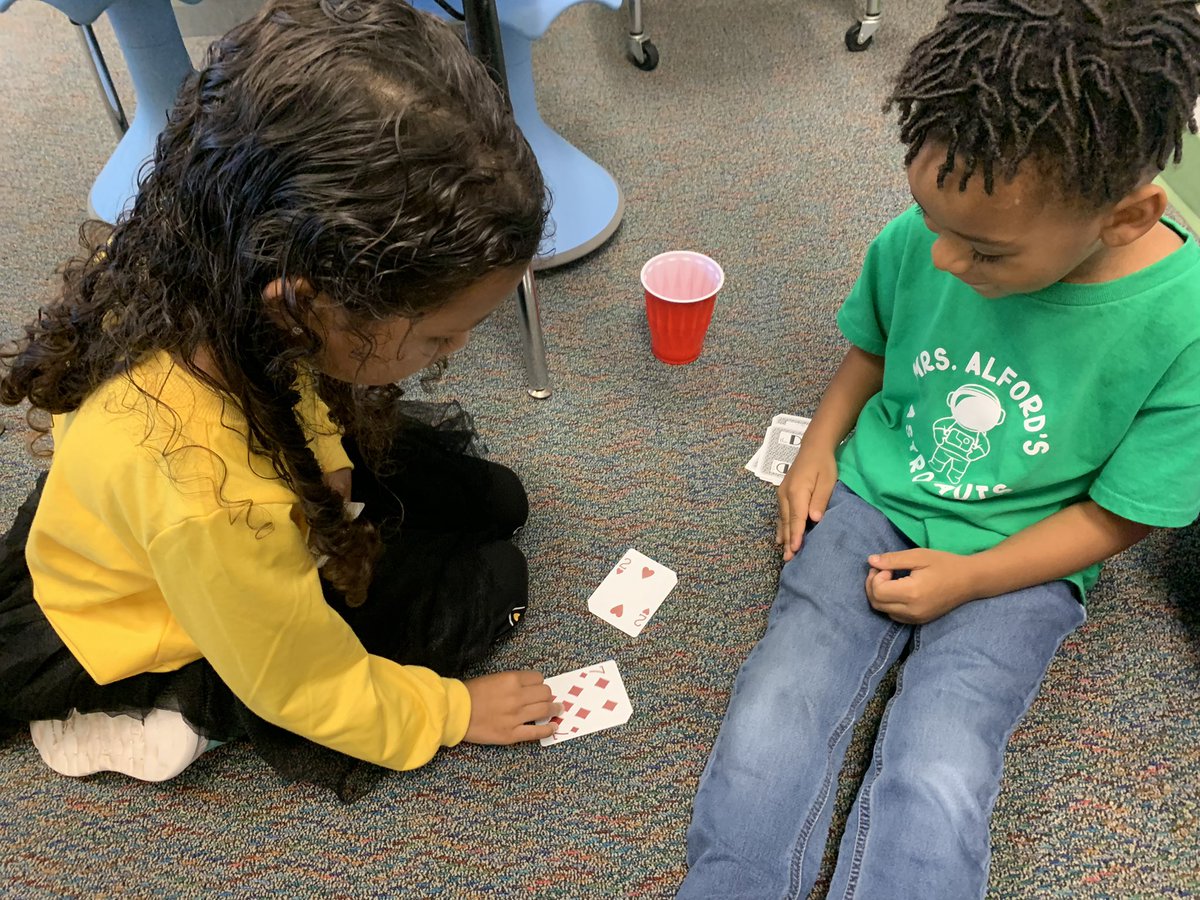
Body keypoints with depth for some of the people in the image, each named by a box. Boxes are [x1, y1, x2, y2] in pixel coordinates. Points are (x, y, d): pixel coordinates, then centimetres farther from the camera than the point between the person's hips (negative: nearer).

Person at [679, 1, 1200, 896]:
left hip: (1017, 564, -1)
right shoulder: (915, 241, -12)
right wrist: (821, 444, -3)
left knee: (935, 784, -23)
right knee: (766, 734, -17)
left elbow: (1120, 512, -8)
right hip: (871, 503, 2)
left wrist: (970, 578, -15)